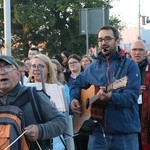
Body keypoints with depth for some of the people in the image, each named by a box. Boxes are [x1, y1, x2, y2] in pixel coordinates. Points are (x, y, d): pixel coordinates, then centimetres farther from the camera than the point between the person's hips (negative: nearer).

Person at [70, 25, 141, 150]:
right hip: (97, 131, 4)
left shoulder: (129, 65, -3)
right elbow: (77, 84, 27)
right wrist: (74, 99, 7)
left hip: (125, 133, -4)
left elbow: (132, 96, -13)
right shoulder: (93, 67, 12)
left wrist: (111, 97, -30)